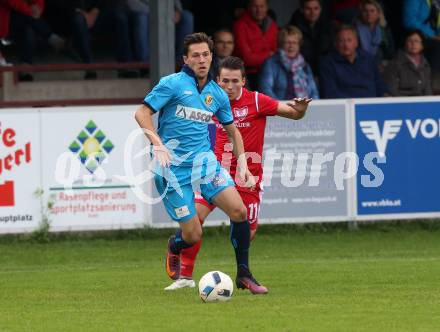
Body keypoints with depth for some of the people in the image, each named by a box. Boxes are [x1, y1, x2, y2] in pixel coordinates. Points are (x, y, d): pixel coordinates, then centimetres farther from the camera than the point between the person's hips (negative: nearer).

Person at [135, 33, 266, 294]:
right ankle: (174, 248, 34)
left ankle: (244, 274, 0)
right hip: (173, 167, -4)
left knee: (239, 211, -15)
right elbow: (142, 113, -10)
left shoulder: (217, 94, 9)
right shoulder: (173, 84, -7)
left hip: (204, 160, 4)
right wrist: (158, 144, -23)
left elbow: (232, 130, 23)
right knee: (192, 236, -6)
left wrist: (242, 163, 12)